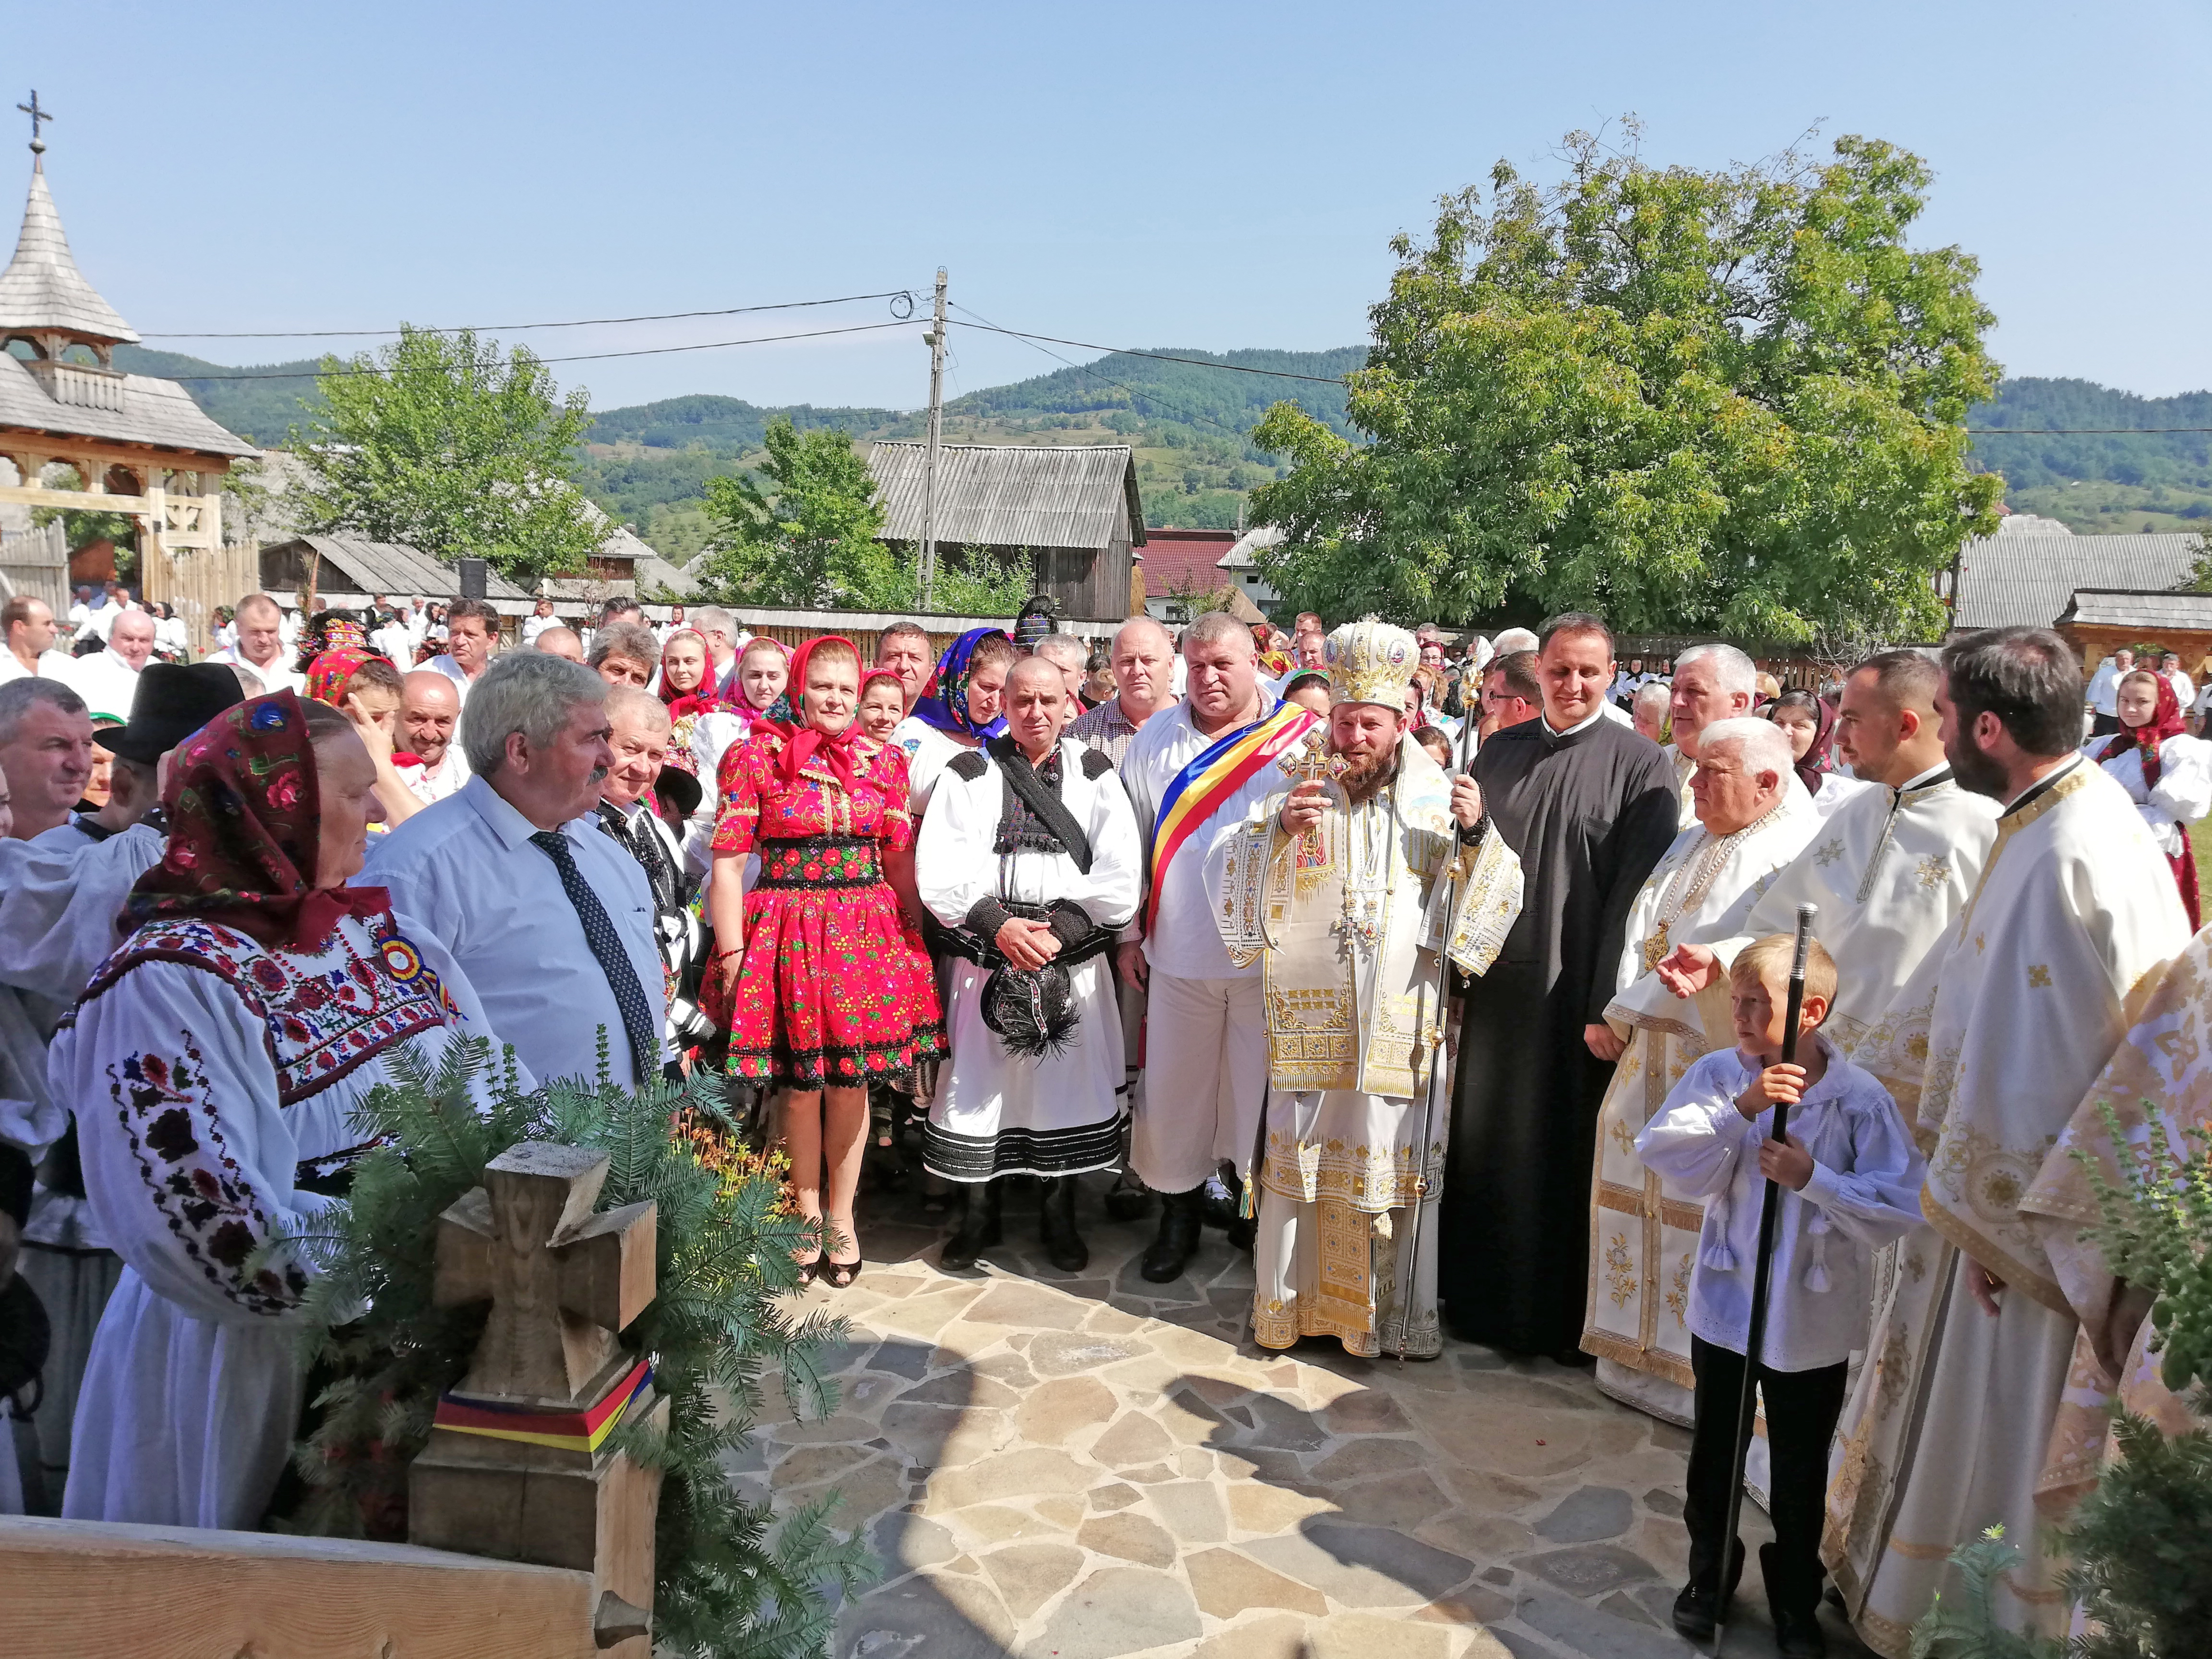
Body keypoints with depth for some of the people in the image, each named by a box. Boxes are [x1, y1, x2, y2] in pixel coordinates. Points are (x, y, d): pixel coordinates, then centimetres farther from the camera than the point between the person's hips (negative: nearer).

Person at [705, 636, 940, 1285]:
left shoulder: (884, 762, 8)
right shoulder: (757, 757, -1)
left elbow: (901, 862, 11)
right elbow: (728, 861, -4)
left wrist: (914, 939, 5)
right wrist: (731, 953, -9)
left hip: (868, 934, 2)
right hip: (789, 933, -2)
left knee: (851, 1080, 9)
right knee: (801, 1084, 5)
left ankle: (841, 1213, 26)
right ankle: (808, 1212, 26)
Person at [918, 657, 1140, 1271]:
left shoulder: (1095, 774, 5)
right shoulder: (969, 772, 4)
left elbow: (1120, 877, -3)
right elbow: (938, 869, -4)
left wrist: (1058, 930, -12)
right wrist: (998, 925, -15)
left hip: (1073, 958, 0)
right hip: (986, 953, 0)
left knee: (1068, 1082, 6)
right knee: (981, 1082, 6)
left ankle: (1059, 1215, 25)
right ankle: (979, 1214, 25)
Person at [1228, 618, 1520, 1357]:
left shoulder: (1436, 798, 3)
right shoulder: (1295, 786, 4)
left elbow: (1486, 902, 1)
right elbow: (1242, 879, -1)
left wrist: (1476, 834, -16)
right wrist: (1279, 828, -18)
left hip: (1399, 1021, 0)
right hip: (1308, 1014, 0)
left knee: (1395, 1156, 6)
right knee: (1299, 1152, 7)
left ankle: (1398, 1310, 24)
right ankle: (1289, 1300, 24)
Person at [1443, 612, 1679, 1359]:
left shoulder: (1640, 763, -6)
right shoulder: (1499, 753, 8)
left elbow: (1635, 895, -11)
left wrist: (1609, 1004, -15)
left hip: (1578, 990, -4)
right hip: (1499, 981, 5)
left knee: (1565, 1152, 6)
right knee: (1487, 1142, 14)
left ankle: (1563, 1314, 24)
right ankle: (1482, 1296, 31)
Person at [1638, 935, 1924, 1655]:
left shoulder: (1861, 1099, -15)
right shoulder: (1717, 1075, -10)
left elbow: (1903, 1208, -18)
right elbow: (1664, 1158, -20)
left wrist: (1814, 1178, -28)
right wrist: (1740, 1109, -30)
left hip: (1813, 1323, -1)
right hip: (1723, 1306, 2)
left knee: (1800, 1474, 16)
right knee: (1714, 1457, 19)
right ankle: (1709, 1575, 43)